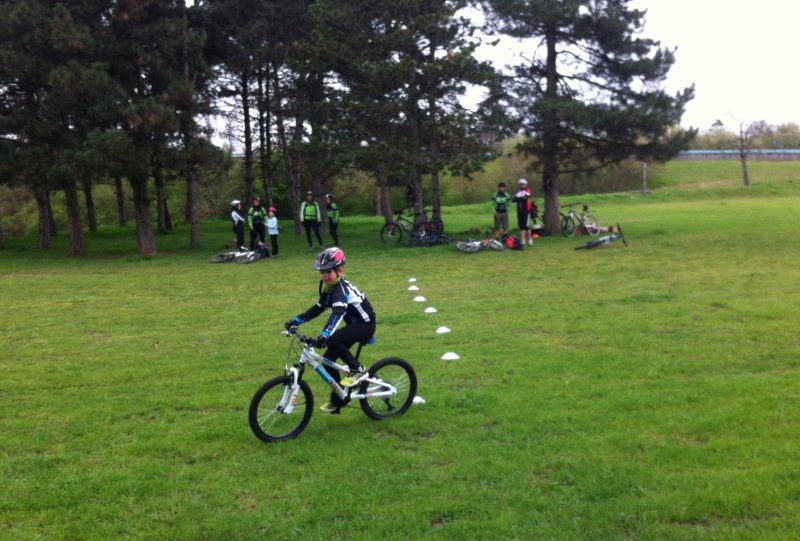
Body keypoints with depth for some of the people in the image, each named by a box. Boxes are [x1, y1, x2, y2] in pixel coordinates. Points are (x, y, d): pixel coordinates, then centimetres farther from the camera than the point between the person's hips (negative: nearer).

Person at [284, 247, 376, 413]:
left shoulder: (341, 288, -27)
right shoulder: (327, 287, 1)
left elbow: (338, 312, -42)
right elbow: (317, 308, 8)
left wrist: (324, 334, -56)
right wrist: (296, 320, -5)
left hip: (365, 324, -9)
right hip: (352, 324, 9)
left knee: (332, 340, -32)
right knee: (328, 361, 2)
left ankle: (357, 370, -11)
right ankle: (338, 399, 18)